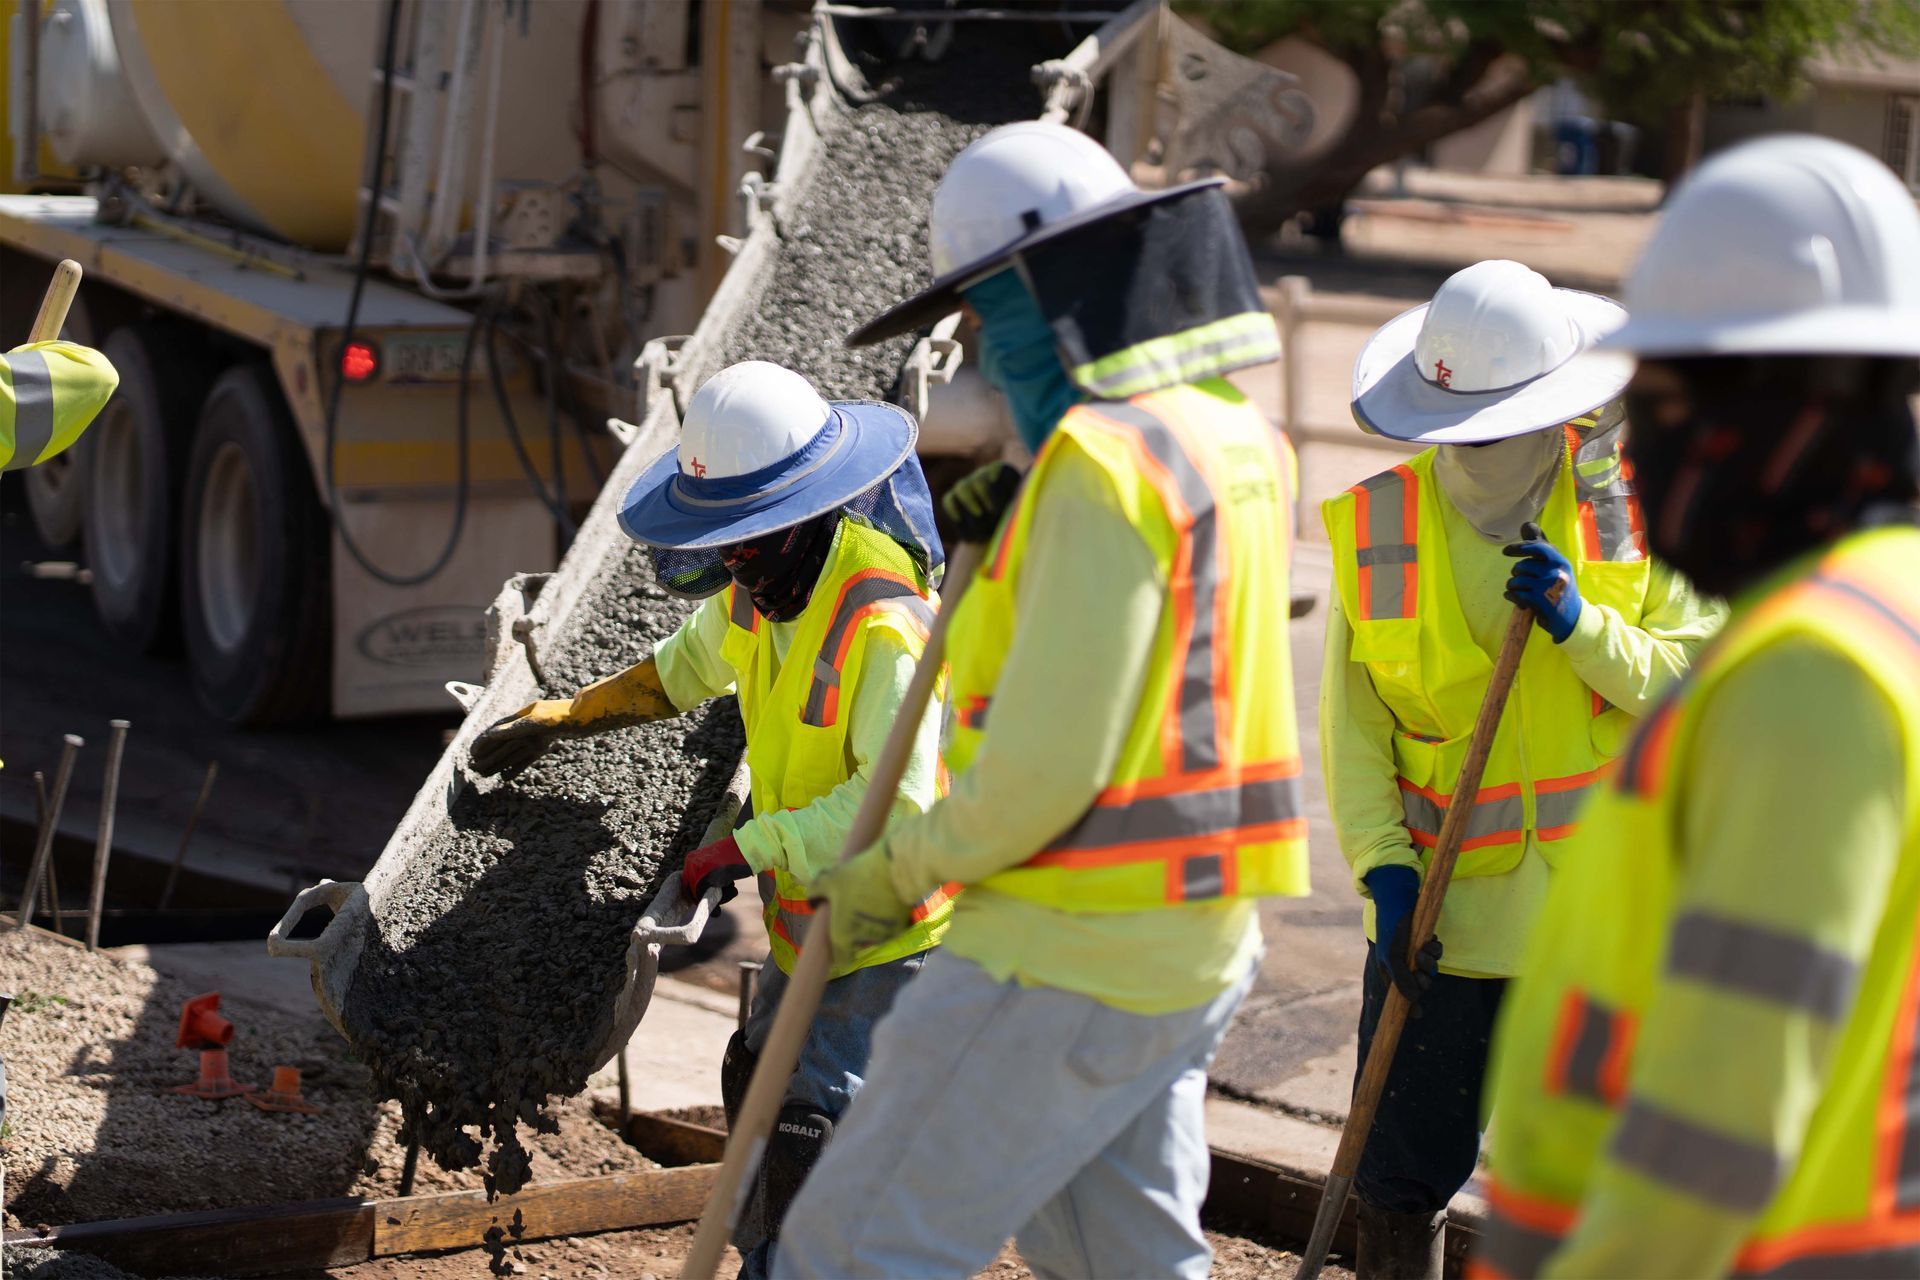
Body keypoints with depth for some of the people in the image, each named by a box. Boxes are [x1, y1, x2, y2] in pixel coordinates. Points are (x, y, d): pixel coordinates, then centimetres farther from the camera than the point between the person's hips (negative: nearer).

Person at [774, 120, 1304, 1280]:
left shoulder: (1102, 462, -19)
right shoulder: (1231, 434, 11)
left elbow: (1043, 770, -22)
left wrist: (895, 875, -8)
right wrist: (1015, 552, 9)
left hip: (1075, 957, -10)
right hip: (1194, 944, 10)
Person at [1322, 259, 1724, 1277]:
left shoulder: (1627, 502, -4)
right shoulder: (1379, 525, -2)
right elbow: (1352, 725, -1)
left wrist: (1581, 625, -20)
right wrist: (1385, 868, -12)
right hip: (1442, 909, 1)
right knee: (1399, 1180, 7)